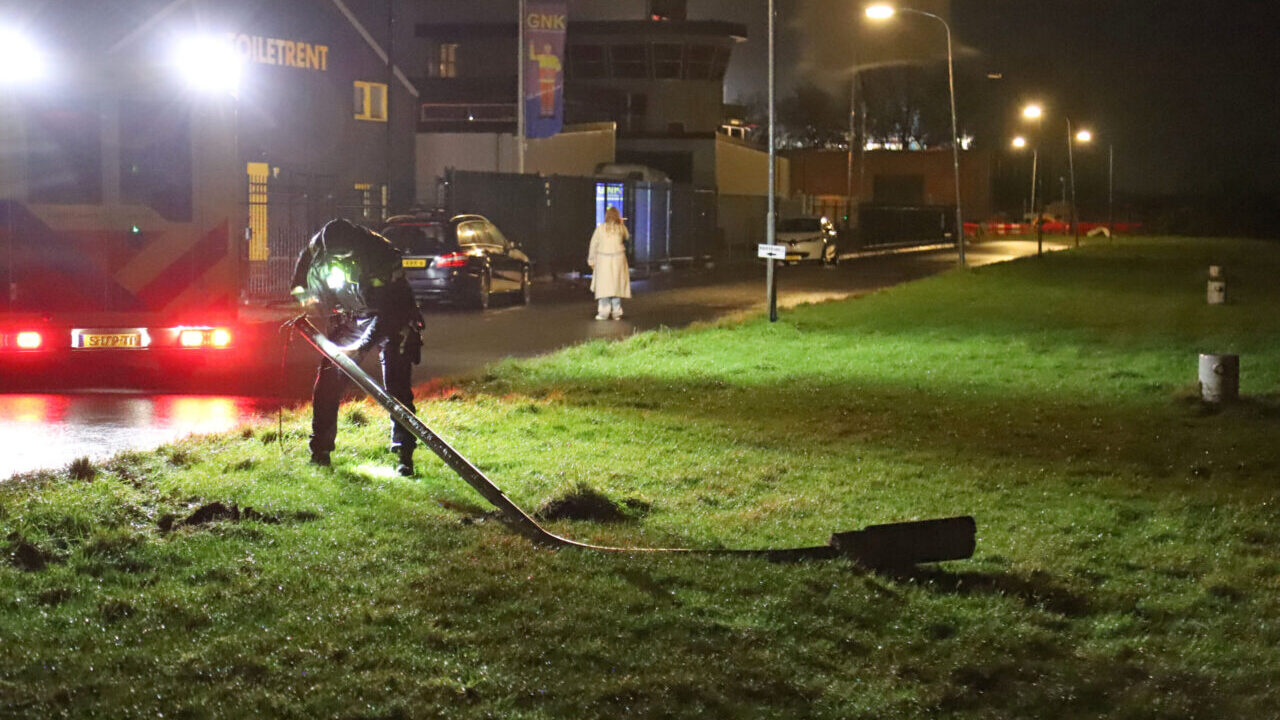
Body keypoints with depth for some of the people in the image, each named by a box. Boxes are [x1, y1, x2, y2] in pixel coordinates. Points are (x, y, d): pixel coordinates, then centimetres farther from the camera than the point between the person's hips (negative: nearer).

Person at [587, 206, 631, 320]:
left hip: (603, 259, -1)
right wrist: (621, 223, 24)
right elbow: (627, 237, 21)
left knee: (604, 286, 1)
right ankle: (616, 312, 9)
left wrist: (591, 260, 8)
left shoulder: (600, 228, -3)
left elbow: (593, 244, 0)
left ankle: (603, 312, -1)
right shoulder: (621, 228, 0)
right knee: (616, 284, 7)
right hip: (618, 258, 1)